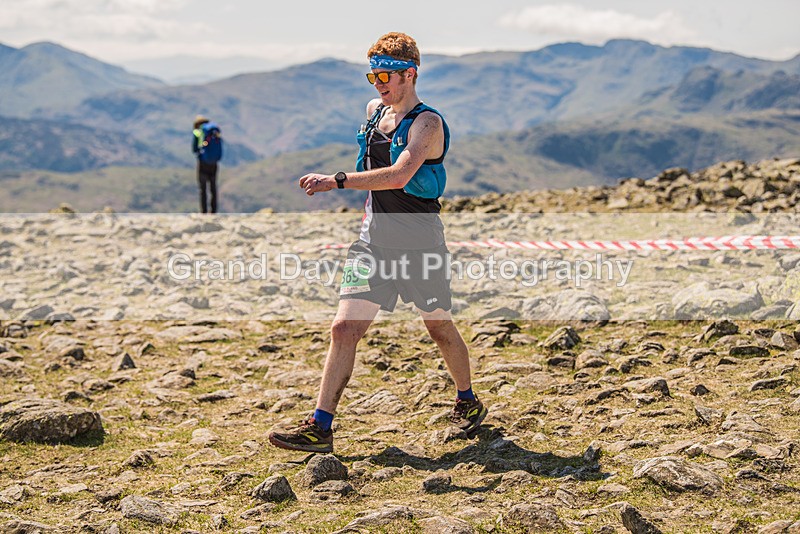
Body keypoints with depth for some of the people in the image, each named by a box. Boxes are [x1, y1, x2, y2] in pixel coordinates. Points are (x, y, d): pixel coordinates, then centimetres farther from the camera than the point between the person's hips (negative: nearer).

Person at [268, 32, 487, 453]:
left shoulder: (427, 122, -13)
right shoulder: (374, 111, 10)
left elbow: (399, 175, -30)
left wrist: (336, 181, -33)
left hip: (419, 241, -5)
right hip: (374, 237, 6)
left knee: (439, 327, 10)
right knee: (344, 328, -6)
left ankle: (467, 402, 35)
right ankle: (320, 427, -7)